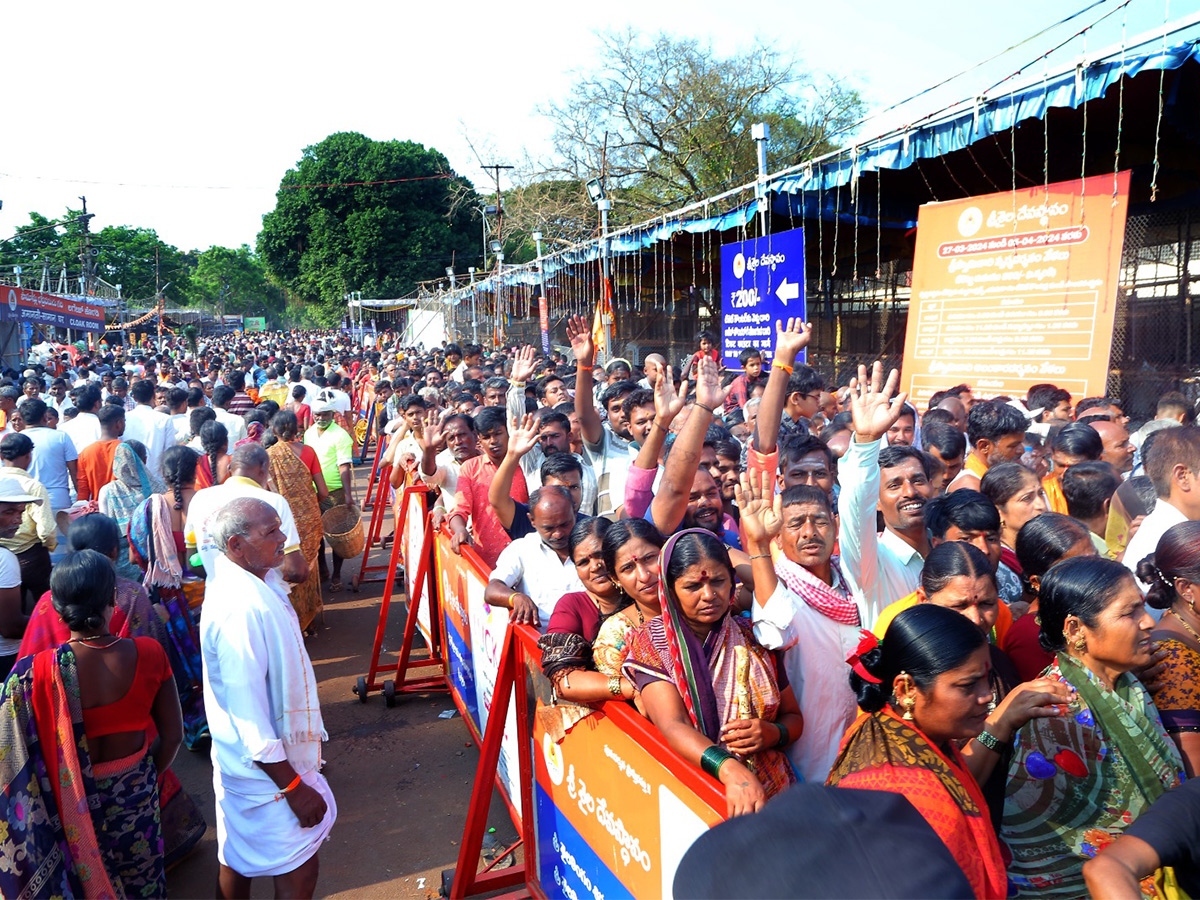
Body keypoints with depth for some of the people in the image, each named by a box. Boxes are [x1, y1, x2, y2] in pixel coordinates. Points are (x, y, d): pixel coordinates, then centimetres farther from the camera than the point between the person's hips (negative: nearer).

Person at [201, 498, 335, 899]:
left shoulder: (260, 581, 0)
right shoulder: (240, 609, -31)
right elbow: (249, 717, -29)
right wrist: (294, 787, -22)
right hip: (265, 770, -9)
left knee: (237, 861, 24)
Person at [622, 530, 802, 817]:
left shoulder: (753, 637, 9)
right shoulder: (651, 643, 0)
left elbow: (794, 717, 19)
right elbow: (673, 725, -14)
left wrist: (773, 734, -5)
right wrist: (730, 770, -31)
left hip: (771, 788, 3)